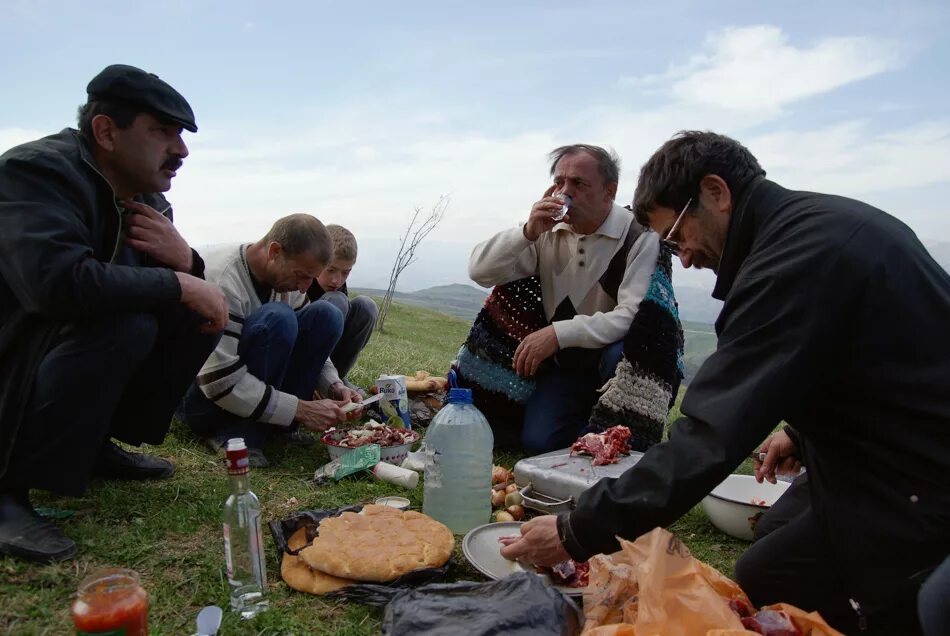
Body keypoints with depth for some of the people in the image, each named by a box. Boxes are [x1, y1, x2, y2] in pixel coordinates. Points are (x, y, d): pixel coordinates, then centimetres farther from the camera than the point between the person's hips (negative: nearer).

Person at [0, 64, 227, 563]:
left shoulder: (147, 199, 4)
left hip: (68, 342, 8)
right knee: (125, 324, -32)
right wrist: (178, 285, -28)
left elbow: (190, 293, 7)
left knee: (199, 316, -1)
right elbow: (58, 280, -39)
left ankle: (96, 444, 7)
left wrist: (185, 260, -17)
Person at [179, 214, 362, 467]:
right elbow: (220, 382, -32)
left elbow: (308, 342, 5)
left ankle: (276, 426, -9)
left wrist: (335, 387, -14)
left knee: (326, 315, -11)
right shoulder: (222, 279, -29)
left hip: (249, 381, 8)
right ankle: (238, 437, -21)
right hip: (201, 394, -8)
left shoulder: (286, 275, -4)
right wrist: (301, 410, -29)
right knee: (277, 319, -32)